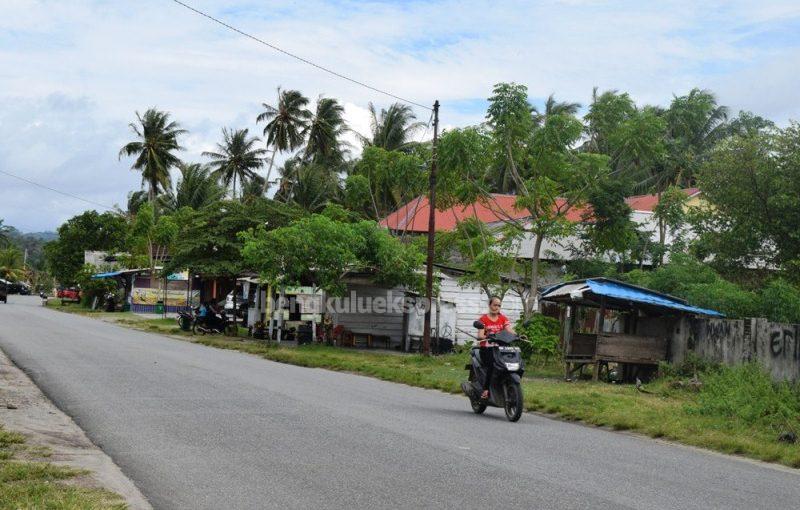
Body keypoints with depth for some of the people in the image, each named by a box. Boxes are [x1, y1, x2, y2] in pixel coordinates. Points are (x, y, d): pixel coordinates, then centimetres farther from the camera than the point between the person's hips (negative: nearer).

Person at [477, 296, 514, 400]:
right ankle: (485, 390, -24)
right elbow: (480, 335, -6)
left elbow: (510, 331, 0)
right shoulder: (483, 319, 6)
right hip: (486, 348, -3)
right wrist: (487, 337, -29)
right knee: (492, 365, -32)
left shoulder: (503, 318, 15)